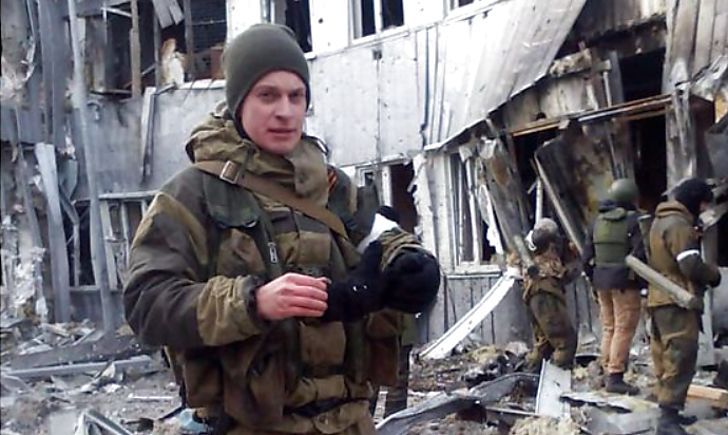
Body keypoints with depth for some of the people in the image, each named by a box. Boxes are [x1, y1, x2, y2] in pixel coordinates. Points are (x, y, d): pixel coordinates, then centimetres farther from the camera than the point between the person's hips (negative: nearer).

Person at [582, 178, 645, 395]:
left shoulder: (598, 221, 11)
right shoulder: (634, 221, -9)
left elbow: (586, 257, 11)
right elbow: (640, 255, -18)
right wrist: (644, 279, -6)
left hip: (602, 282, 7)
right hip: (625, 282, -7)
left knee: (608, 328, 14)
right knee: (624, 329, -3)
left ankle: (608, 372, 18)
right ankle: (616, 377, -5)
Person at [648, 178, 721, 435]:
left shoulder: (662, 221, 18)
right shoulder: (678, 225, -16)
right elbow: (691, 266, -21)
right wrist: (714, 274, -3)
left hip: (661, 298, 11)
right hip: (677, 301, -11)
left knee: (666, 357, 15)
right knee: (681, 358, -12)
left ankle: (669, 411, 24)